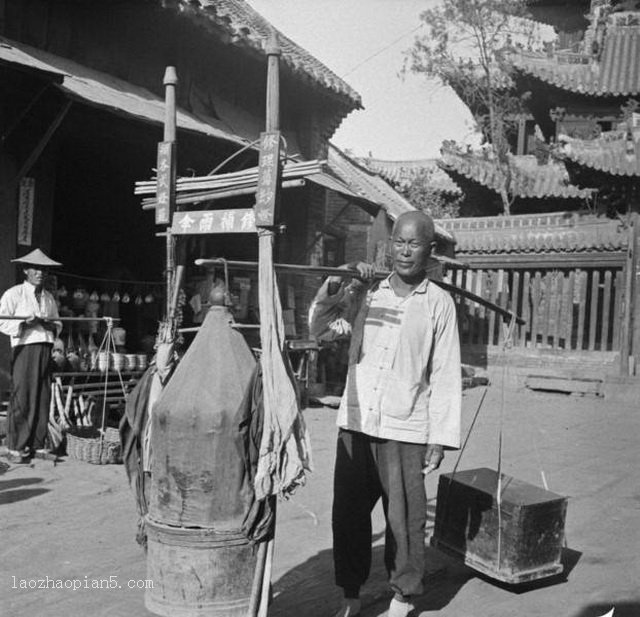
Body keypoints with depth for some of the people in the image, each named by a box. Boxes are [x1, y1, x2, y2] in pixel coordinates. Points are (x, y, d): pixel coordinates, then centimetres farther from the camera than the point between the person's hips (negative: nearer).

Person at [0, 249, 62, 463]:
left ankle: (37, 445, 12)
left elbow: (58, 323, 23)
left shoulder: (49, 298, 20)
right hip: (24, 349, -5)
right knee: (21, 399, -7)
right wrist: (25, 323, -18)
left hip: (46, 349, 6)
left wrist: (52, 326, 1)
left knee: (43, 399, 5)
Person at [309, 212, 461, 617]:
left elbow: (446, 375, -1)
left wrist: (441, 438, -4)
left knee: (404, 518, 7)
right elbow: (321, 332, -1)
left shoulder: (439, 303, -1)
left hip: (406, 431, -2)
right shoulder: (366, 291, 5)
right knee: (348, 514, 10)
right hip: (356, 423, 3)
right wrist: (332, 292, -19)